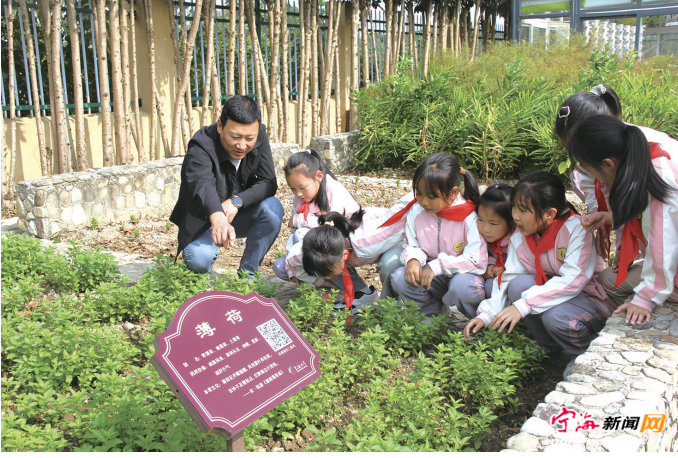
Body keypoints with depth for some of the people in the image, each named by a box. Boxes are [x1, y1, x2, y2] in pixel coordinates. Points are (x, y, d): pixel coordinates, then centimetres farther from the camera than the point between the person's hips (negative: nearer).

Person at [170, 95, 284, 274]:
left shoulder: (260, 136, -13)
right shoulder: (201, 145, -27)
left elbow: (268, 183, -17)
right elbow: (202, 185, -47)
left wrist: (237, 201, -35)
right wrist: (218, 219, -67)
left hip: (240, 215, 4)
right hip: (204, 220, -4)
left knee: (273, 207, -26)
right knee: (199, 260, -32)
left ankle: (247, 273, -10)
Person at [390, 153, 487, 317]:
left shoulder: (470, 217, -20)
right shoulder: (416, 212, -5)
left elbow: (477, 261, -22)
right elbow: (413, 246, 5)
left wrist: (438, 266, -28)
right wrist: (413, 259, -22)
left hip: (462, 274, -4)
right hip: (429, 274, 4)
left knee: (462, 287, -38)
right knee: (399, 279, -23)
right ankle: (434, 313, 1)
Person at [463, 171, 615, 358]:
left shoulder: (577, 228, -22)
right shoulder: (519, 237, -3)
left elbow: (573, 280, -32)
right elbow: (508, 280, -3)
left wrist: (523, 305, -37)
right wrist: (486, 315, -18)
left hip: (591, 298, -5)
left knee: (556, 317, -35)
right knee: (519, 284, -22)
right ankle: (550, 349, -5)